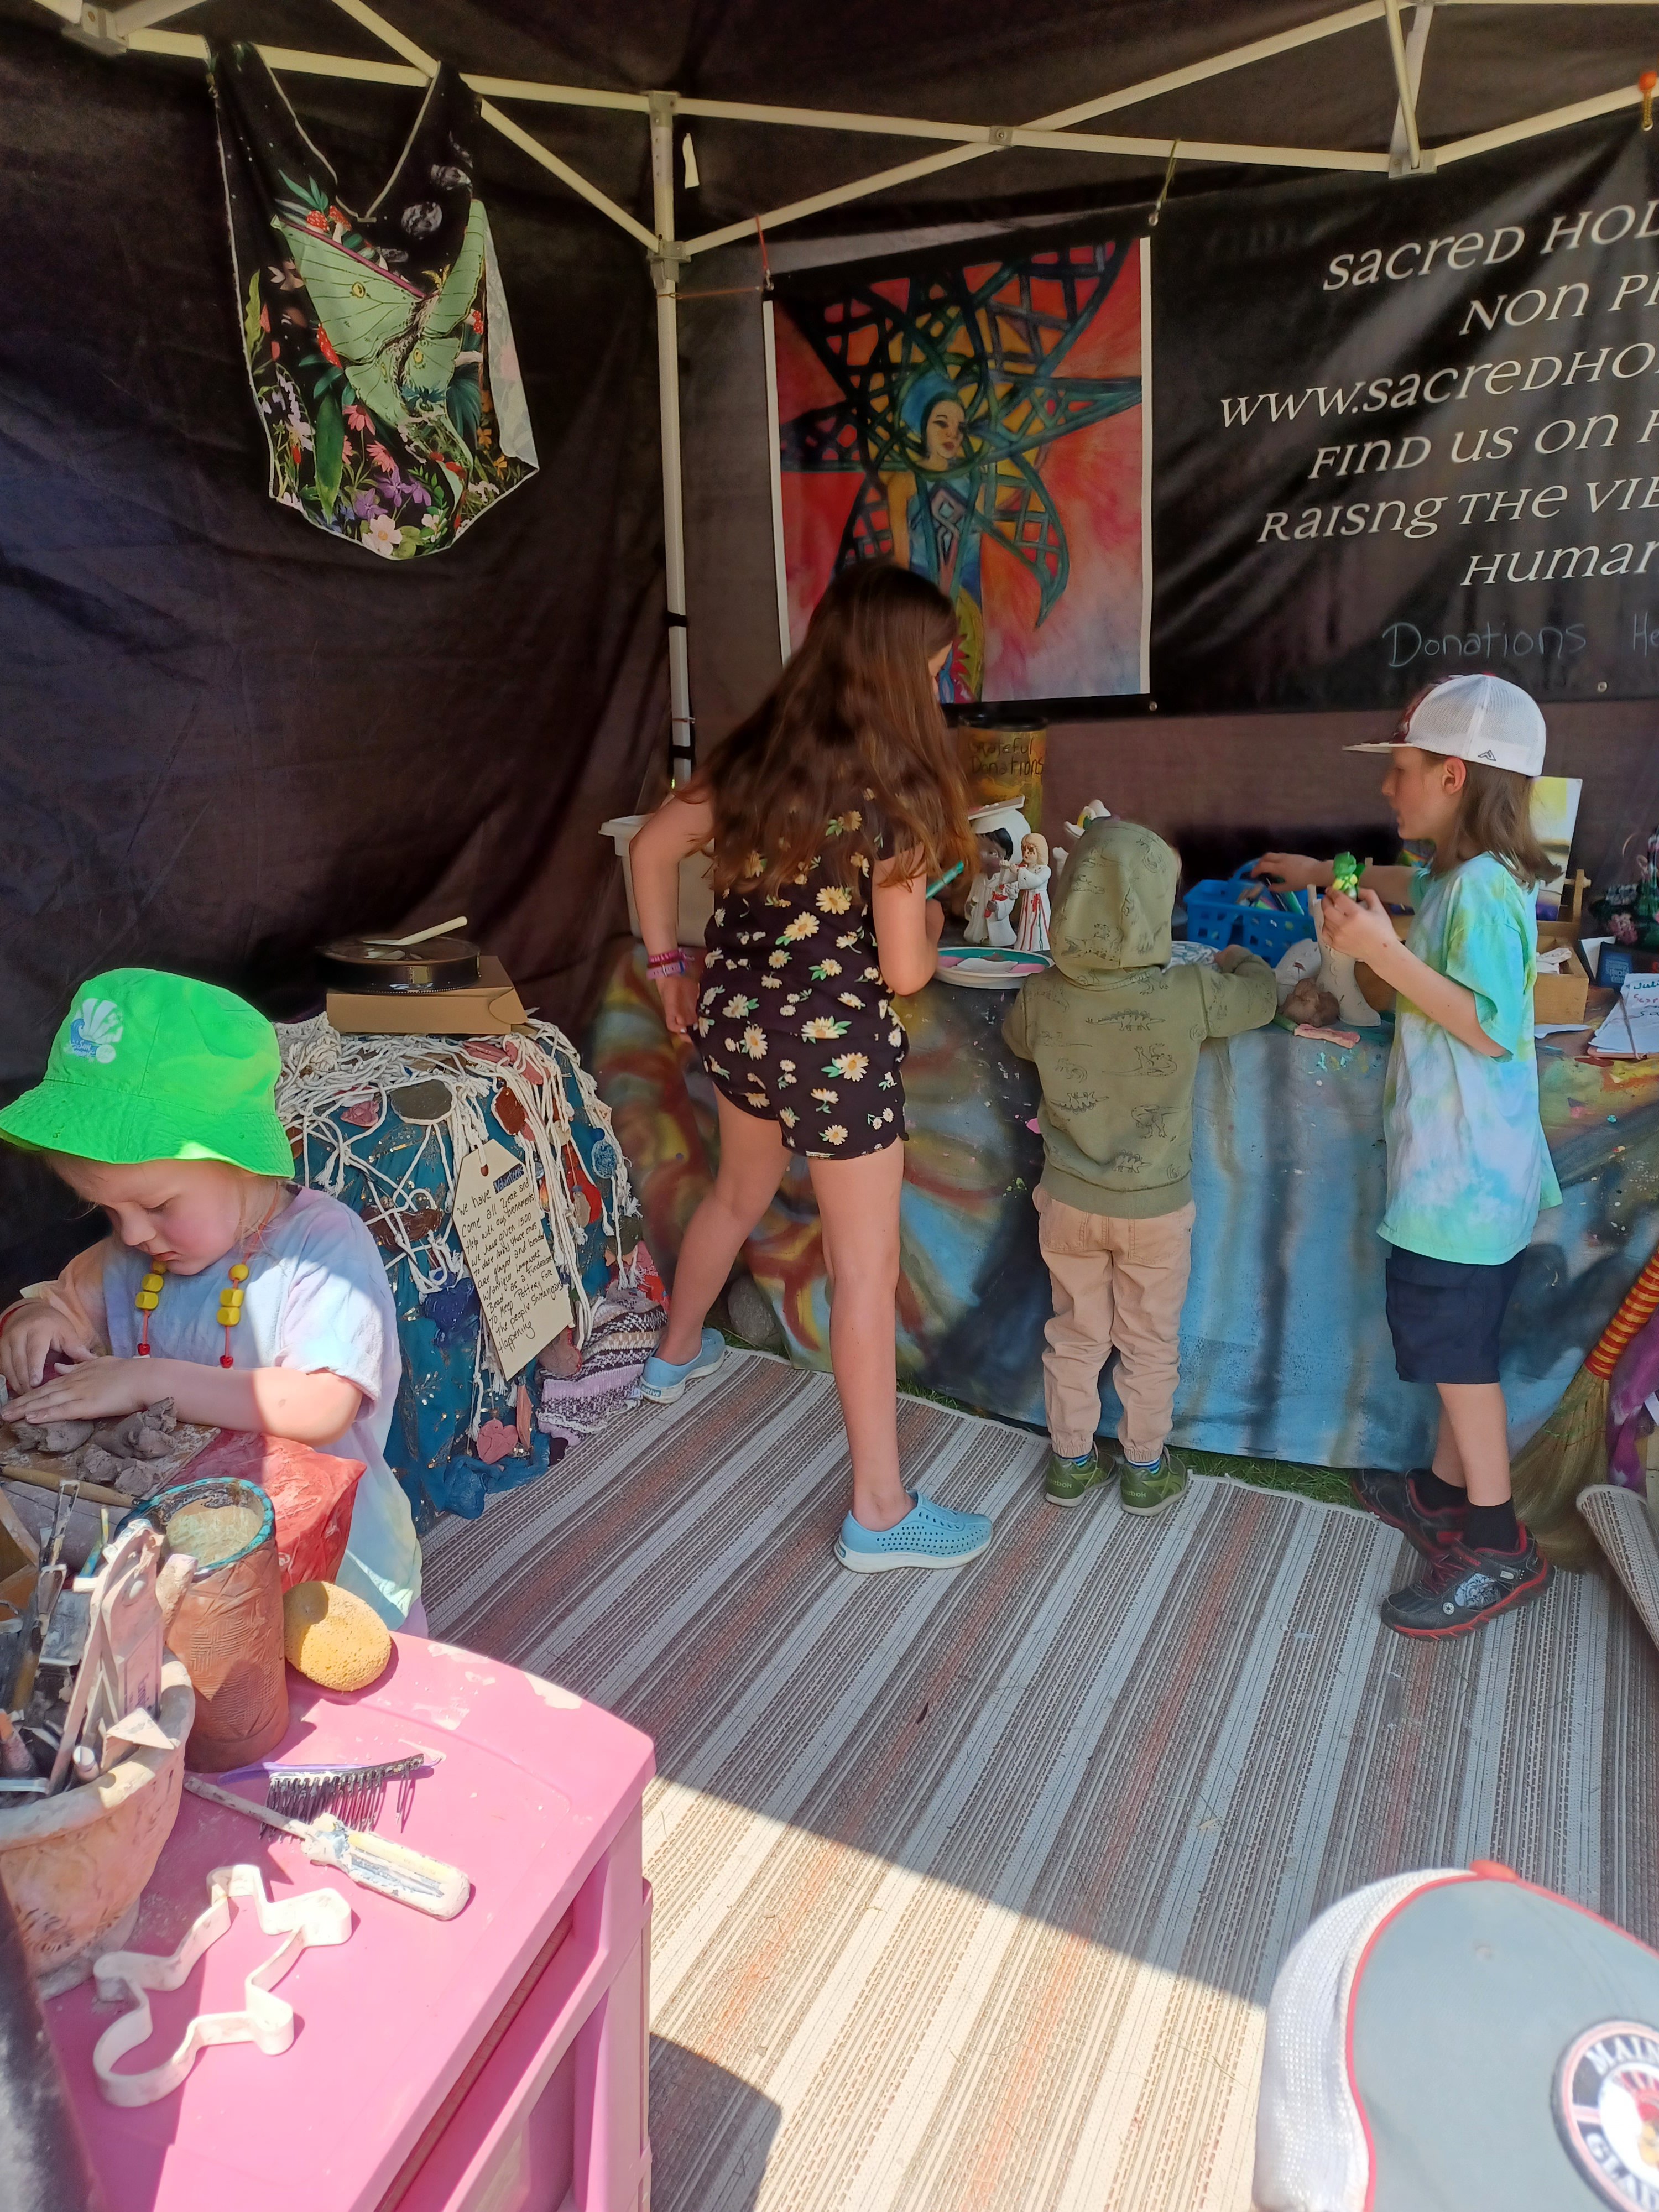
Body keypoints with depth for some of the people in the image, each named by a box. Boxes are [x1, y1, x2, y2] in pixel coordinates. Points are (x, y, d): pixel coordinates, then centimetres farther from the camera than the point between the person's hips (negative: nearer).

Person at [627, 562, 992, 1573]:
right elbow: (904, 971, -17)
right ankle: (881, 1511, 15)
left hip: (736, 1019, 8)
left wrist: (669, 963, 16)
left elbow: (654, 846, 8)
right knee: (866, 1269, 3)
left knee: (740, 1193, 31)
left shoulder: (760, 753, 1)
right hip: (836, 1044, -7)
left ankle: (677, 1354, 55)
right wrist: (930, 916, 4)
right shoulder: (891, 792, -18)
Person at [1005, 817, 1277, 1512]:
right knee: (1150, 1346, 18)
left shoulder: (1041, 996, -17)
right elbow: (1263, 995, -1)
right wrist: (1240, 959, 21)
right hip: (1156, 1208, -2)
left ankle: (1071, 1463, 35)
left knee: (1075, 1337, 20)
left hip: (1069, 1202, 2)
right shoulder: (1191, 995, -22)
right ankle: (1145, 1469, 35)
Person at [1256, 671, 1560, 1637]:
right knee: (1452, 1339, 19)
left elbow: (1490, 1027, -28)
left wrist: (1382, 950, -30)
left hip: (1466, 1175, -10)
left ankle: (1497, 1544, 12)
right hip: (1453, 1167, 10)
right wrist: (1327, 873, 37)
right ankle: (1448, 1491, 33)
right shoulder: (1466, 874, 9)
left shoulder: (1484, 889, -21)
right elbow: (1413, 885, 33)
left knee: (1456, 1344, 0)